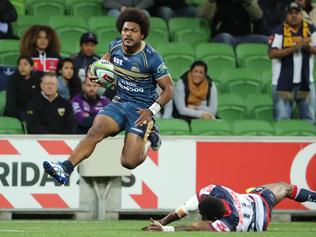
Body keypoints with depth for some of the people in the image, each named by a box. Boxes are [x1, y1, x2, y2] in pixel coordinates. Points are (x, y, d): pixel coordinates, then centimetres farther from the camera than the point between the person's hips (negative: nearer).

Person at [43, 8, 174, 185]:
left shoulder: (151, 57, -16)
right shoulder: (116, 46, 1)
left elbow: (169, 89, -10)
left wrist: (151, 111, -22)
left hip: (141, 109, -4)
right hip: (119, 102, 5)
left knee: (129, 162, -17)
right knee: (95, 131, -28)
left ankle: (149, 137, 15)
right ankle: (66, 167, -40)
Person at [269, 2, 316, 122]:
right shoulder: (280, 31, -6)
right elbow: (272, 53, -16)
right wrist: (294, 48, -24)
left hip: (305, 81, 4)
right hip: (283, 82, -4)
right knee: (282, 120, -2)